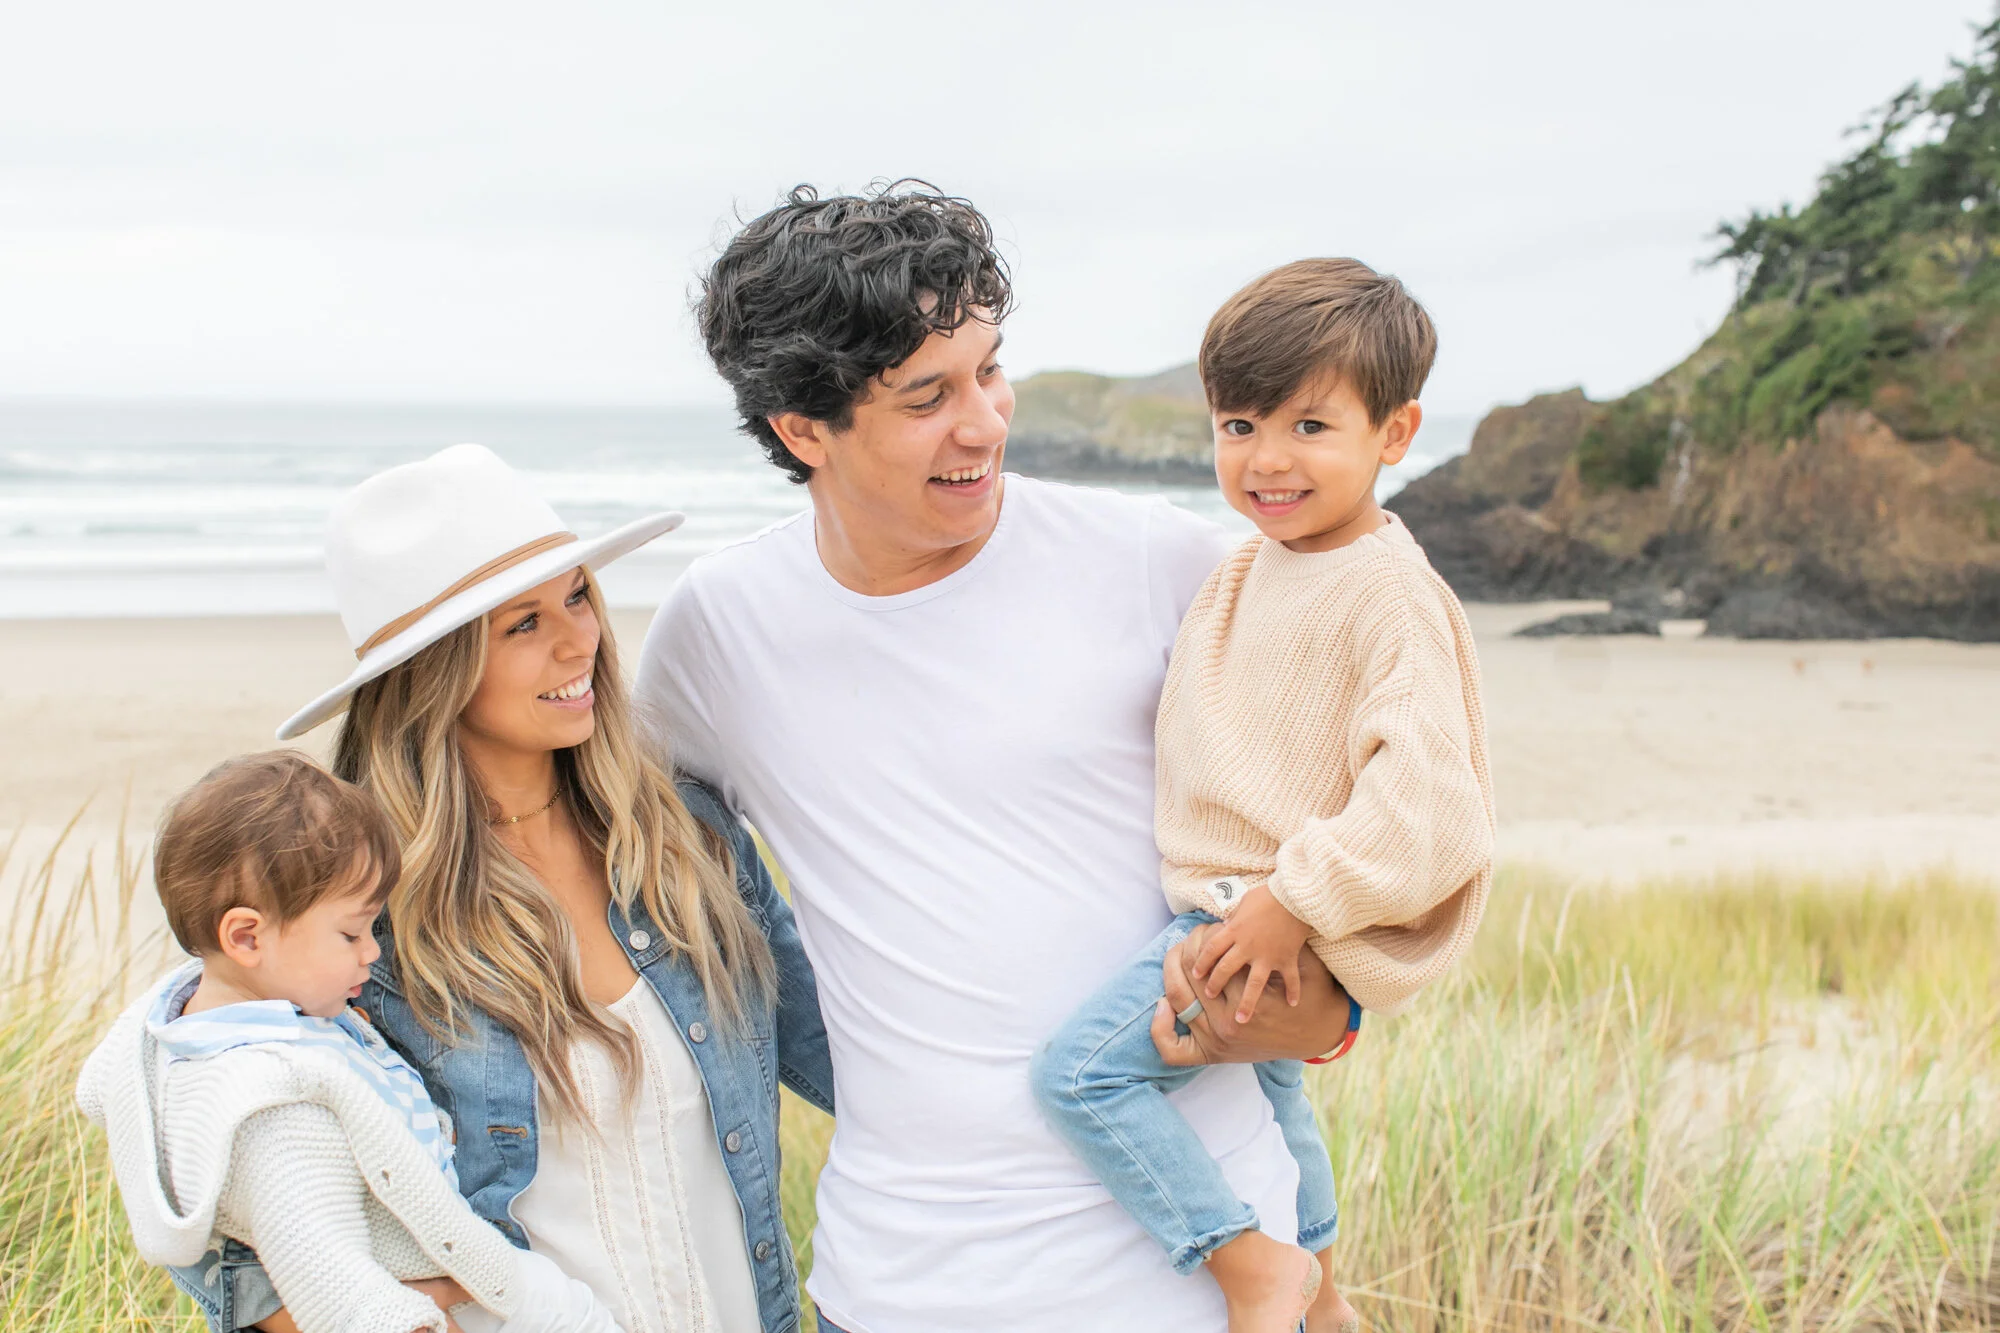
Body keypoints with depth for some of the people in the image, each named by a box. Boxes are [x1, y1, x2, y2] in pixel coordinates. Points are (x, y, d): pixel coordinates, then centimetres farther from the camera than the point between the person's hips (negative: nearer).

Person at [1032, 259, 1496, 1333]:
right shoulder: (1254, 560, 6)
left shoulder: (1389, 595, -23)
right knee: (1264, 1082, 29)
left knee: (1080, 1065, -17)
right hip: (1239, 908, 10)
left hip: (1294, 927, -10)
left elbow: (1421, 793, -30)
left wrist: (1291, 902, -28)